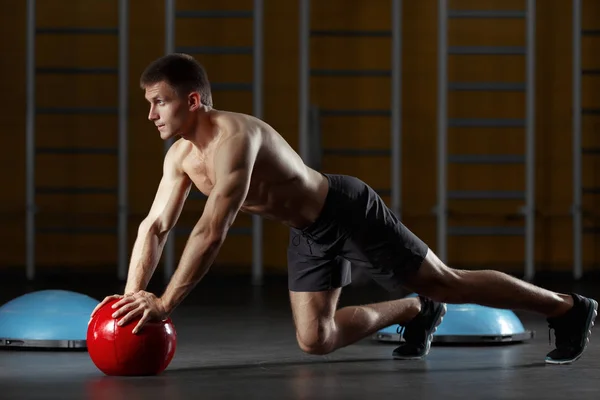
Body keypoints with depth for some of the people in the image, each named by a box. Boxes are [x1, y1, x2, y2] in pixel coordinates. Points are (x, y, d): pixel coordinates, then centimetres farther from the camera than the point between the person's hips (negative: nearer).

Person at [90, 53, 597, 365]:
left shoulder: (234, 137, -32)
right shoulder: (180, 156, -4)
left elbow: (212, 231, -38)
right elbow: (154, 227, 0)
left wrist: (166, 302, -38)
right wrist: (133, 296, -13)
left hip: (350, 213, -8)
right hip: (308, 232, 8)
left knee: (446, 283, 2)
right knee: (314, 339, 6)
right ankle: (415, 313, 30)